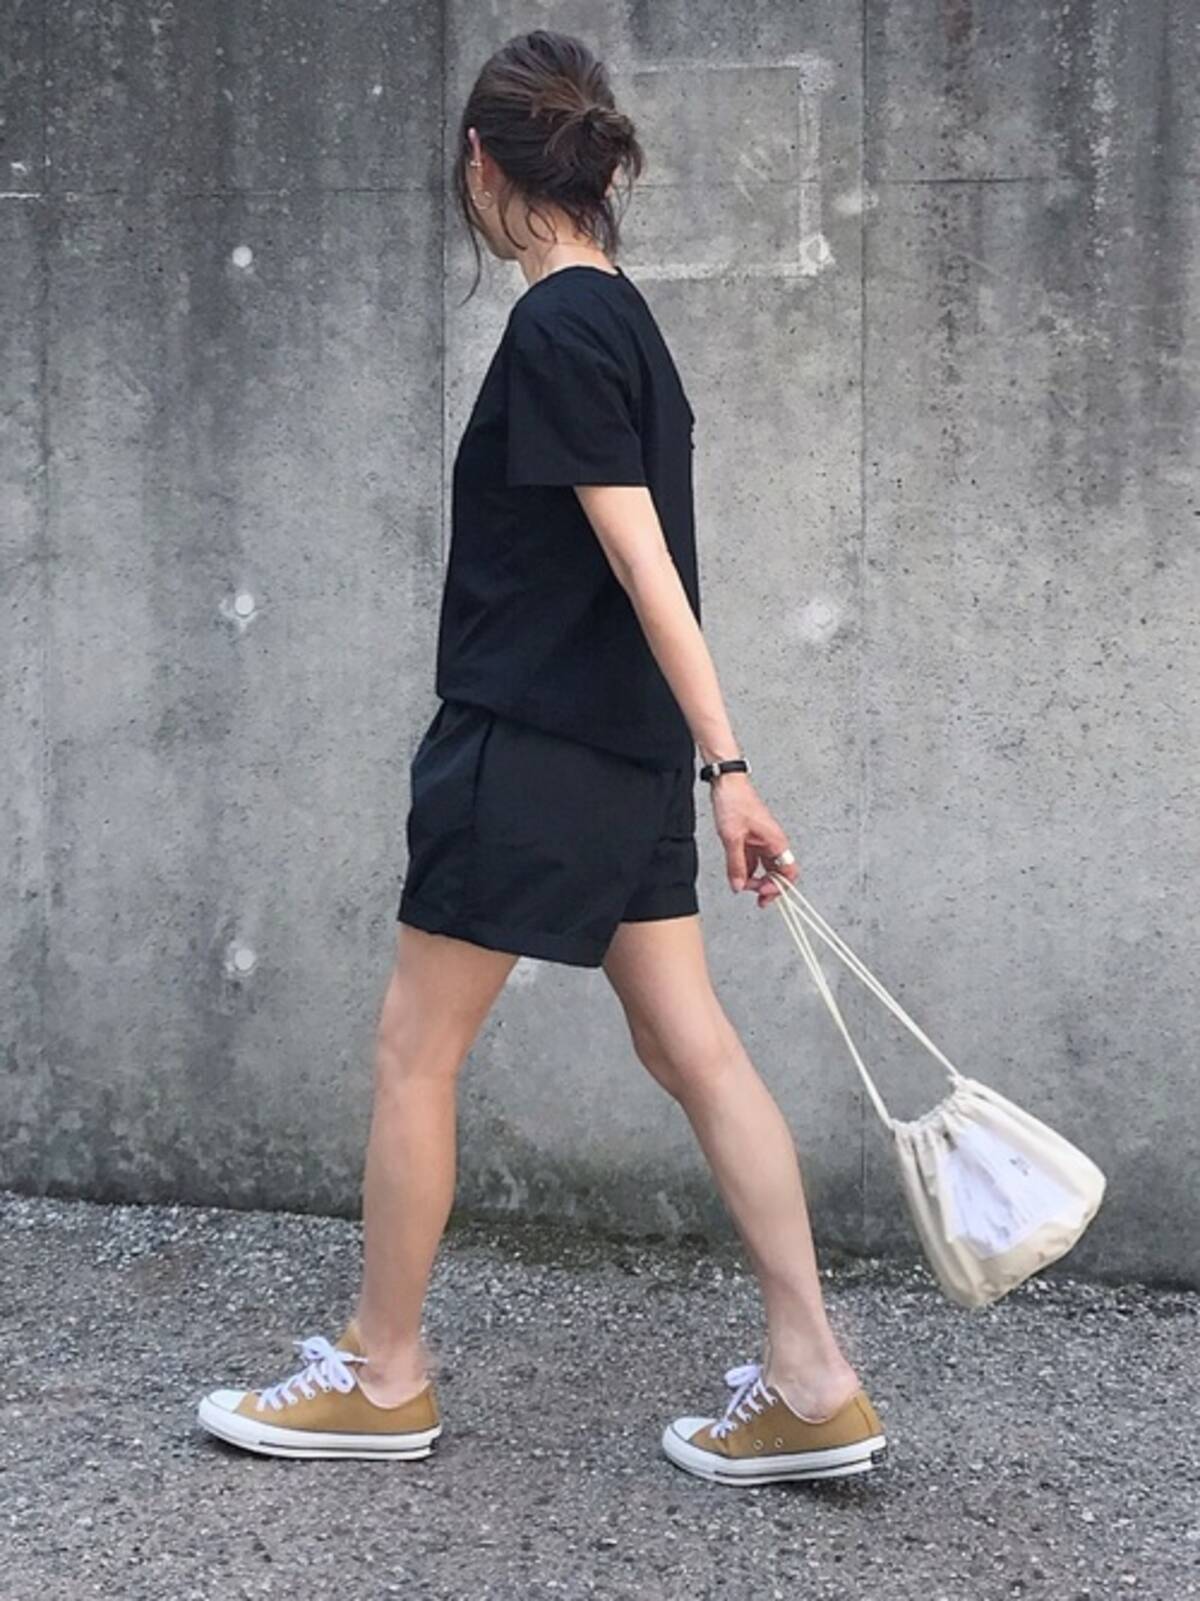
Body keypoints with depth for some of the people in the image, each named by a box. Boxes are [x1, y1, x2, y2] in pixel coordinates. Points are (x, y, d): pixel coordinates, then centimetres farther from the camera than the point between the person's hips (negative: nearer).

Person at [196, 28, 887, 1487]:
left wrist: (725, 764, -21)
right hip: (627, 752, 9)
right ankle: (812, 1384, 9)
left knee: (415, 1050, 4)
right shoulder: (624, 319, 13)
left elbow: (642, 559, -20)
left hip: (533, 749, -9)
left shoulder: (555, 329, -14)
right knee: (691, 1047, 8)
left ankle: (384, 1374, 18)